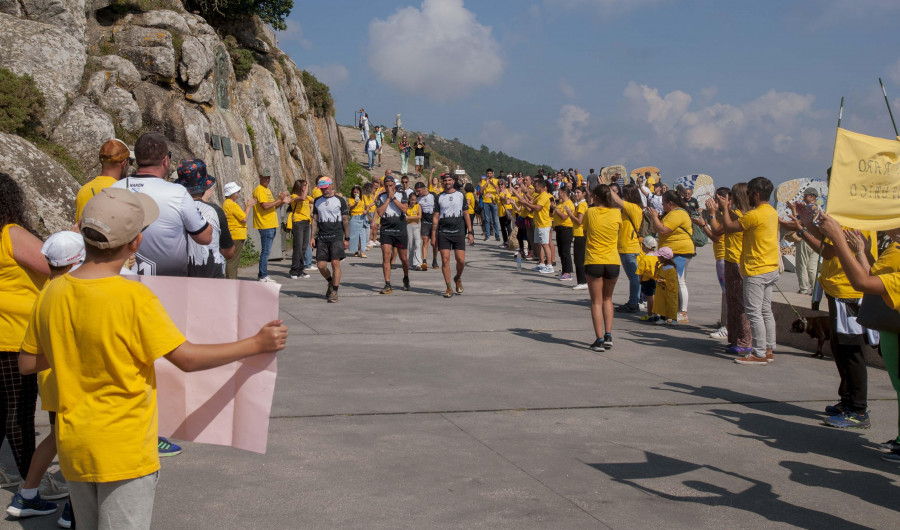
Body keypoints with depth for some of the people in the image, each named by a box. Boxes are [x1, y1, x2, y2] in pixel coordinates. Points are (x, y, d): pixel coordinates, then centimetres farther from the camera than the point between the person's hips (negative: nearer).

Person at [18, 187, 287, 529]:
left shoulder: (52, 293, -3)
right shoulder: (133, 297, -20)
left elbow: (27, 363, 7)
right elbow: (187, 358, -16)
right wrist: (258, 344, -9)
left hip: (73, 446, 6)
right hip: (125, 449, -6)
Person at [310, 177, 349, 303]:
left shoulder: (340, 200, 3)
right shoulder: (317, 201, 13)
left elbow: (345, 220, 4)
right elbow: (315, 220, 16)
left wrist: (347, 238, 0)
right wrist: (312, 237, 8)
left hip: (336, 237, -4)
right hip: (322, 238, 4)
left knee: (335, 263, -12)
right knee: (321, 265, -1)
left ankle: (334, 292, -5)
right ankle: (331, 282, 27)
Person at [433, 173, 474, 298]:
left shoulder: (460, 195, 9)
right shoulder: (439, 197, 9)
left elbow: (466, 214, 10)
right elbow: (436, 217, 8)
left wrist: (470, 232, 4)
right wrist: (433, 235, 2)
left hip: (458, 232, 0)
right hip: (443, 233, 0)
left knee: (461, 260, -6)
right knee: (445, 260, -7)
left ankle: (458, 278, 24)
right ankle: (449, 288, 2)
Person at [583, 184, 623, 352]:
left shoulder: (590, 212, -4)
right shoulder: (617, 213, -3)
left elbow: (585, 233, 7)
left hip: (594, 261, -2)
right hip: (613, 262, 2)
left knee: (596, 301, 4)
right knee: (607, 298, 20)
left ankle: (599, 340, -3)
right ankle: (608, 336, 11)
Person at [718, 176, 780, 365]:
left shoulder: (755, 215, -19)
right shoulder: (772, 212, 11)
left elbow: (729, 227, -13)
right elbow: (742, 222, 17)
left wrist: (724, 209, 0)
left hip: (756, 271, -9)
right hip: (771, 269, 9)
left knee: (754, 312, -5)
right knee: (766, 310, 14)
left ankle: (759, 354, -4)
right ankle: (769, 350, 18)